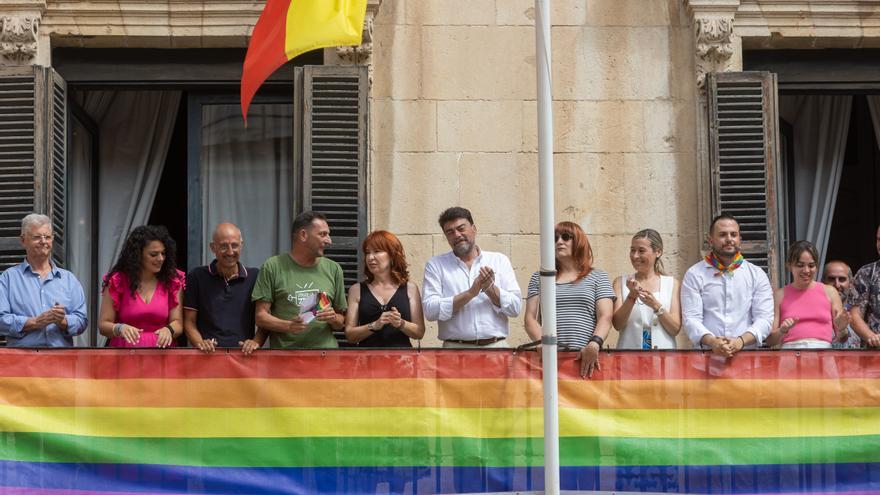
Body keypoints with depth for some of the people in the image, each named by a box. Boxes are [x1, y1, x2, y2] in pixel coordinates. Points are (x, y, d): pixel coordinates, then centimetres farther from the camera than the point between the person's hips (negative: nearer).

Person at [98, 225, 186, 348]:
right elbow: (103, 325, 4)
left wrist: (169, 330, -19)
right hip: (125, 350, -2)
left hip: (161, 348, 2)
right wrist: (120, 328, -17)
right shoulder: (117, 281, 5)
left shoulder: (173, 281, 9)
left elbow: (177, 323, 4)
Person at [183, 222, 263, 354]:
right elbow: (189, 321, 11)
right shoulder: (197, 277, 11)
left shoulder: (255, 277, 12)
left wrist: (257, 341, -5)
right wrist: (200, 343, -7)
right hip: (208, 354, -1)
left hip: (244, 353, 1)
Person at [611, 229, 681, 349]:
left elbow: (675, 329, 1)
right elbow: (617, 325, -1)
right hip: (629, 352, 0)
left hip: (663, 351, 0)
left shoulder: (672, 284, 8)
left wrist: (656, 305, -13)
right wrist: (632, 296, -13)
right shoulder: (621, 282, 9)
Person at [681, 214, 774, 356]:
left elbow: (764, 318, 5)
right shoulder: (694, 275, 11)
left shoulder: (757, 275, 14)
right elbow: (691, 319, 2)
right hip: (706, 354, -1)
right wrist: (712, 341, -17)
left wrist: (741, 340, -14)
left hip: (748, 352, 1)